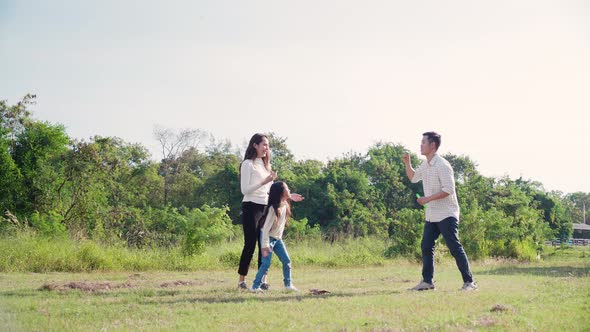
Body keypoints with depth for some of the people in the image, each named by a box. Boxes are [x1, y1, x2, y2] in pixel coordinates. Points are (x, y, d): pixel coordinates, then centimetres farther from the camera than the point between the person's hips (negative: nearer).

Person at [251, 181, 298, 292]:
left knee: (287, 260, 4)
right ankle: (255, 286, -5)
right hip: (268, 237, -8)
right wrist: (265, 245, -27)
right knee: (266, 263, -12)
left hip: (278, 238, 8)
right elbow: (266, 227, -26)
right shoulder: (274, 208, -25)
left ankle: (288, 284, 13)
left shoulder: (285, 205, -1)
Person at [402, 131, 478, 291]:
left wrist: (428, 199, -23)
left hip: (446, 215, -9)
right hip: (431, 216, 9)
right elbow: (413, 177, 29)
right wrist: (407, 163, 12)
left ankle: (469, 282, -7)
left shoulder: (442, 165, -16)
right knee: (426, 247, 6)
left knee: (455, 248, -10)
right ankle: (427, 281, 13)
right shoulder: (425, 165, 12)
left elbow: (448, 189, -23)